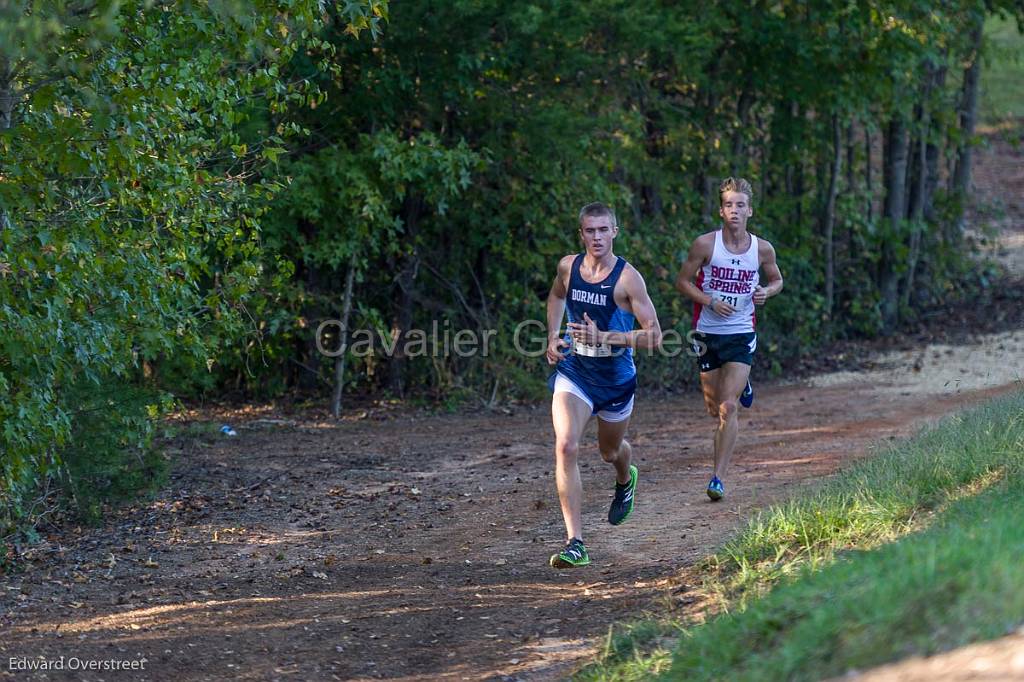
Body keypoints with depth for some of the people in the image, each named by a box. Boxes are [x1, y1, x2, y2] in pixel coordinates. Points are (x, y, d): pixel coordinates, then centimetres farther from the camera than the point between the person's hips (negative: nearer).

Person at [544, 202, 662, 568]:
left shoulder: (627, 278, -16)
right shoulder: (568, 266, -3)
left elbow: (654, 335, -16)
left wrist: (603, 337, -26)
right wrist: (553, 338, 6)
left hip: (616, 377, -1)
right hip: (573, 371, 1)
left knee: (610, 451, 21)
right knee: (565, 446, -20)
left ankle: (625, 481, 62)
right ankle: (575, 544, -21)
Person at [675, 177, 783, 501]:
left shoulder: (762, 249, -3)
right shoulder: (705, 244, -9)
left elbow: (777, 280, 15)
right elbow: (682, 281, 0)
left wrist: (766, 292, -8)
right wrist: (711, 302, -15)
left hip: (741, 335, -1)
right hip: (708, 334, 1)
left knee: (728, 408, -13)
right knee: (714, 409, 13)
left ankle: (718, 478, -9)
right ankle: (741, 387, 50)